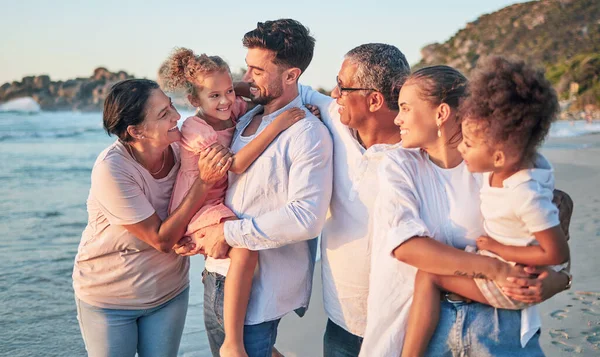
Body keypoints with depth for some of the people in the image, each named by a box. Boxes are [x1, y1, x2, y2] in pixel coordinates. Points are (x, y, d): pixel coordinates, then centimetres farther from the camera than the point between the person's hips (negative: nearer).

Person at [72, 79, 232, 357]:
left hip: (169, 291, 4)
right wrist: (204, 182, -30)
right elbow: (162, 239, -25)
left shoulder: (180, 147, -15)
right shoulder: (111, 169, -28)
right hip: (109, 298, -3)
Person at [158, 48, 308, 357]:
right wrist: (277, 125, -32)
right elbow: (237, 164, -28)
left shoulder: (233, 109, 0)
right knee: (245, 250, -31)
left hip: (220, 201, 9)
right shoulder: (196, 130, -19)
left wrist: (303, 107, -9)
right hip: (197, 207, -9)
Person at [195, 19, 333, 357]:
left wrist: (229, 233, -19)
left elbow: (305, 218, -26)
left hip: (259, 292, -7)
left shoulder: (308, 133, -15)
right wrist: (205, 230, 5)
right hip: (218, 276, 8)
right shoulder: (243, 119, 8)